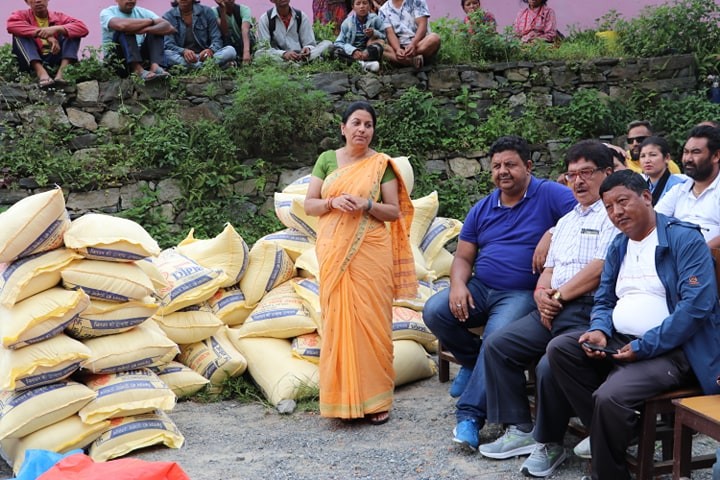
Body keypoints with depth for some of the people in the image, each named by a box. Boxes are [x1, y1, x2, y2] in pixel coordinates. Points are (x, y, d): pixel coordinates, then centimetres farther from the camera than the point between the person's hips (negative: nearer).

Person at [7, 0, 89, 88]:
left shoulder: (58, 17, 9)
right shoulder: (22, 15, 5)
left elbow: (83, 28, -7)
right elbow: (11, 25, -20)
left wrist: (56, 29, -22)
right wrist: (46, 36, -27)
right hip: (31, 63, -1)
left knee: (72, 33, -9)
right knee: (19, 34, -19)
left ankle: (61, 72, -32)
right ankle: (41, 73, -39)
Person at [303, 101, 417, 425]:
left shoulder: (381, 164, 6)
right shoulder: (327, 160, 11)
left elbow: (395, 211, 4)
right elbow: (309, 204, 9)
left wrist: (367, 205, -14)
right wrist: (332, 202, -11)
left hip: (370, 251, -1)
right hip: (333, 251, 2)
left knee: (371, 320, -4)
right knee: (337, 319, 0)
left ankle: (375, 398, 3)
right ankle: (343, 397, 7)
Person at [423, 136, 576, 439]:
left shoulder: (548, 195, -2)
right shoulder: (482, 209, 15)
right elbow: (463, 257, 14)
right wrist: (458, 284, -7)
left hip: (521, 294, -5)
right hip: (479, 288, 6)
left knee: (497, 340, -32)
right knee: (434, 311, -18)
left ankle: (470, 414, -20)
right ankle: (472, 360, 9)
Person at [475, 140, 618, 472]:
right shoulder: (566, 221, 26)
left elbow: (601, 269, -14)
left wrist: (560, 295, -8)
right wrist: (542, 294, 2)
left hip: (587, 311, -9)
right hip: (552, 309, 9)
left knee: (550, 365, -29)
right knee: (497, 345, -5)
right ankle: (520, 430, 0)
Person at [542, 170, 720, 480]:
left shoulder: (684, 238, -9)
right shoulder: (618, 247, 15)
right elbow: (604, 301, 21)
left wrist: (643, 347, -20)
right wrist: (599, 331, -4)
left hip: (670, 350, -8)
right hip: (620, 342, 8)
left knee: (611, 396, -30)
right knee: (559, 348, -12)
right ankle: (606, 431, -8)